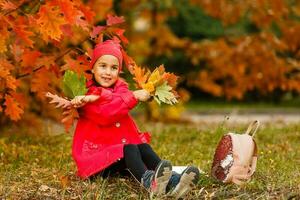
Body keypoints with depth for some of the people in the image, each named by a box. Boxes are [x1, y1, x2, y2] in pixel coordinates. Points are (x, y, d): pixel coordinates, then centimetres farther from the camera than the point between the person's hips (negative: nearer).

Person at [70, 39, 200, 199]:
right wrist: (133, 96, -22)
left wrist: (96, 97, -26)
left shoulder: (120, 87, 14)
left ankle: (172, 182, -46)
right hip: (97, 158, -5)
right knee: (129, 149, -30)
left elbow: (120, 96, -13)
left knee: (143, 147, -22)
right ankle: (149, 182, -61)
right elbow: (105, 114, -21)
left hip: (120, 151, 5)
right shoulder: (86, 94, -3)